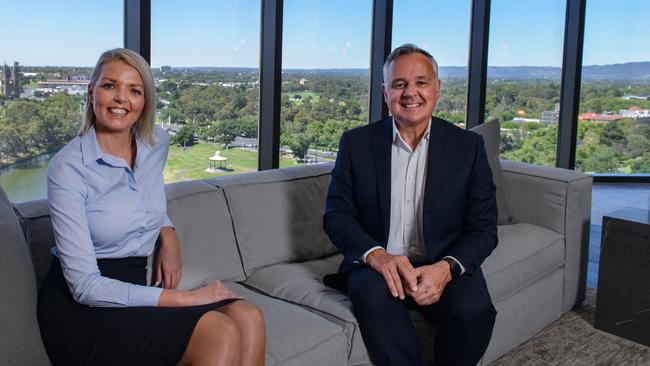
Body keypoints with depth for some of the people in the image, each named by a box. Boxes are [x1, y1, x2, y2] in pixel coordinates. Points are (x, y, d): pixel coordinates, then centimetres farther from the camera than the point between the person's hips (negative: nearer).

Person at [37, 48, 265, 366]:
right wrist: (183, 298, -22)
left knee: (248, 318, -21)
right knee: (221, 335, -27)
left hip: (130, 294, 6)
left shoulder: (158, 143, 3)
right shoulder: (68, 168, -15)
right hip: (79, 308, -6)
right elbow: (84, 286, -19)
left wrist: (168, 233, 5)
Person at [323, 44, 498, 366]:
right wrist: (376, 255, -21)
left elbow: (483, 228, -1)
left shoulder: (468, 146, 3)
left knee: (474, 309, -29)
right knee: (373, 294, -34)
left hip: (445, 266, 1)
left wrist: (446, 268, -21)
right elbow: (336, 215, 0)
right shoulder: (356, 143, 4)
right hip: (377, 265, 0)